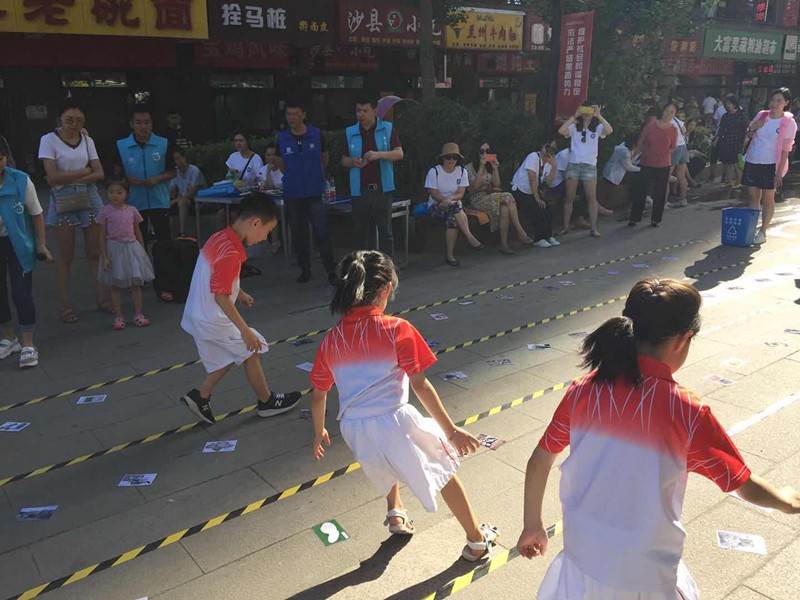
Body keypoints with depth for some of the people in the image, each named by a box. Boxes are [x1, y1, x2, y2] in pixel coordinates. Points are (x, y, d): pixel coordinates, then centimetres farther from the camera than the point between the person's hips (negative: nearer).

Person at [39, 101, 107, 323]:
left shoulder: (87, 140, 7)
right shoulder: (49, 140, -4)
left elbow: (99, 174, 0)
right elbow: (53, 176, -12)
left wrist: (69, 178, -10)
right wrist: (84, 171, -7)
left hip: (89, 198, 3)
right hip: (63, 201, -3)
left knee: (95, 253, 5)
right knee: (66, 257, 2)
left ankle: (102, 299, 13)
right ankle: (66, 305, 10)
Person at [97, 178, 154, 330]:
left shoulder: (132, 211, 2)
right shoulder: (106, 212, -4)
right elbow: (103, 236, -3)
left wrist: (142, 252, 8)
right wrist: (104, 257, -8)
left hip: (132, 248, 2)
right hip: (114, 249, -2)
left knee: (136, 283, 5)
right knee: (115, 285, 5)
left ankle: (138, 314, 15)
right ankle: (118, 317, 13)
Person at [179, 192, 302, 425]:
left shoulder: (219, 237, 2)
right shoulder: (230, 253, -27)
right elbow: (221, 297, -29)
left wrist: (240, 293, 25)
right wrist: (245, 331, -25)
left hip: (199, 316, 9)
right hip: (214, 321, -9)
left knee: (228, 358, 21)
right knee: (251, 352, 7)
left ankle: (200, 396, 23)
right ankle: (267, 401, 22)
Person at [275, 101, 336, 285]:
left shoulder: (317, 135, -2)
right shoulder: (282, 138, 2)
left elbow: (324, 161, 9)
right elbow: (281, 165, 13)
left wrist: (312, 174, 8)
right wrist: (295, 177, 5)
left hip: (314, 192, -2)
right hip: (292, 193, 2)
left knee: (322, 232, -6)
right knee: (298, 233, 9)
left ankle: (330, 270, 3)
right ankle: (305, 269, 22)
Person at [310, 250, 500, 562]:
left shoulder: (331, 339, 4)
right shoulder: (397, 329, -9)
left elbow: (318, 396, 11)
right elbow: (420, 386, -12)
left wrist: (319, 432, 29)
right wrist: (451, 430, -5)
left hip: (354, 431, 5)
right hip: (394, 421, -5)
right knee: (444, 472, 19)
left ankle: (395, 512, 47)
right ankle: (477, 541, 33)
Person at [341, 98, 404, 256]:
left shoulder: (388, 128, 3)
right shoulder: (350, 132, 9)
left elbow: (399, 154, -4)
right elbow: (344, 161, 13)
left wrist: (379, 154, -21)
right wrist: (352, 162, -11)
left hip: (382, 190, -2)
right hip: (359, 191, 2)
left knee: (385, 232, -1)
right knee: (359, 233, 7)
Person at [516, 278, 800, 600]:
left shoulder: (583, 390, -11)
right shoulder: (687, 412, -19)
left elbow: (539, 462, -2)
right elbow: (748, 488, -6)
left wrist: (532, 525, 14)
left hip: (581, 560, 3)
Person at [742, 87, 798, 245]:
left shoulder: (789, 122, -7)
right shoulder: (761, 115, 4)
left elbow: (786, 149, -8)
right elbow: (748, 136, 16)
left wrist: (780, 172, -14)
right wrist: (752, 128, -7)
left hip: (771, 165, -4)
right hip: (752, 161, 4)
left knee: (768, 198, 4)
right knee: (754, 196, 9)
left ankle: (762, 232, 10)